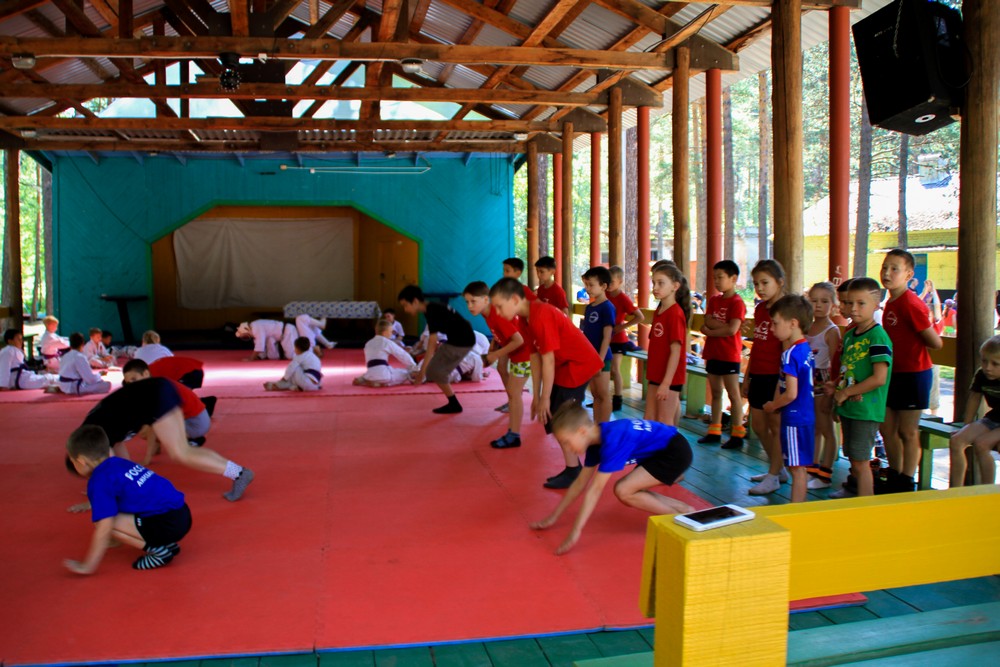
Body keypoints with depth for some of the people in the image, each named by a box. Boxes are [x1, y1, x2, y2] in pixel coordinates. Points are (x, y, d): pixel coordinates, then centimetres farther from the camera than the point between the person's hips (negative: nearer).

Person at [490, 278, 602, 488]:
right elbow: (535, 356, 5)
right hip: (565, 366, 9)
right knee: (552, 419, 11)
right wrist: (536, 396, 6)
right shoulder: (527, 317, 3)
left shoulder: (540, 316, -25)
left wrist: (545, 398, -16)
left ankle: (573, 473, 8)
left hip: (578, 365, -9)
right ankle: (573, 468, 22)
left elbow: (548, 360, -23)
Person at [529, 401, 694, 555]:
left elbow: (595, 490, -29)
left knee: (623, 491, -15)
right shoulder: (596, 439, -1)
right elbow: (580, 483, 9)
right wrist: (553, 517, 11)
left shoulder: (612, 441, -27)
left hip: (676, 452, -9)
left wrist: (575, 532, -28)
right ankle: (684, 509, 14)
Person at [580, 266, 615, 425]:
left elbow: (606, 337, -15)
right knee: (595, 394, 13)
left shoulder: (607, 307, -12)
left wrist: (600, 360, -18)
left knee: (603, 395, 1)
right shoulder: (589, 307, 10)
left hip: (601, 358, -7)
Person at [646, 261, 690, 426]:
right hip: (656, 375, 8)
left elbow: (676, 351, -19)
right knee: (649, 420, 13)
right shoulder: (659, 310, 8)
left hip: (669, 377, -8)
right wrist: (651, 374, 14)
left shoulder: (675, 313, -16)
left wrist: (666, 383, -21)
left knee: (664, 423, 1)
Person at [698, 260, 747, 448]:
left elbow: (732, 329, -19)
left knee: (733, 394, -2)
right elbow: (708, 321, -2)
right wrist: (724, 325, -17)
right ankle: (714, 432, 19)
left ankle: (737, 434, 4)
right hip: (712, 353, 7)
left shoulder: (737, 302, -10)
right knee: (716, 393, 12)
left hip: (729, 355, -7)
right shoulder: (714, 300, 11)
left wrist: (709, 331, -10)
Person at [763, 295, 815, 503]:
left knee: (797, 468, -2)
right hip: (805, 416, 9)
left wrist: (772, 406, -6)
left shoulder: (790, 354, -18)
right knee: (798, 467, 16)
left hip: (795, 418, -9)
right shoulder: (805, 349, 9)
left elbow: (791, 394, -22)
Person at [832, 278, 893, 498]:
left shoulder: (877, 336, -15)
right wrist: (836, 388, 2)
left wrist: (846, 392, -14)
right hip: (848, 407, 8)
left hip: (867, 410, -8)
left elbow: (879, 379, -21)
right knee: (853, 459, 19)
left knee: (860, 461, -5)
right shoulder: (849, 334, 11)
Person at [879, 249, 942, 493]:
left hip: (913, 374, -8)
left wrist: (913, 345, -2)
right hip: (894, 373, 8)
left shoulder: (911, 304, -19)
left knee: (908, 431, 3)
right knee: (887, 428, 14)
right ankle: (894, 475, 29)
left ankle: (906, 482, 15)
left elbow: (935, 343, -15)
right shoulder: (890, 302, 8)